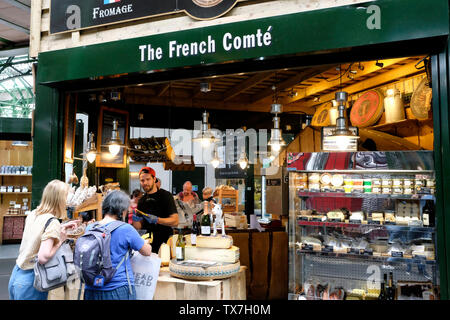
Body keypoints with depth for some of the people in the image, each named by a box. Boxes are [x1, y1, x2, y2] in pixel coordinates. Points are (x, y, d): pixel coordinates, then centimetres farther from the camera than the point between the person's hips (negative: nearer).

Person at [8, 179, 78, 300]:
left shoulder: (32, 214, 2)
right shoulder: (53, 222, -21)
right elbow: (43, 257, -28)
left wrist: (62, 227, 15)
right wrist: (60, 240, -15)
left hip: (16, 274, 7)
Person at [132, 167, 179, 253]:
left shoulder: (166, 195, -5)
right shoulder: (142, 200, 12)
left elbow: (175, 221, -11)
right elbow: (139, 226, 12)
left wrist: (156, 220, -23)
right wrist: (135, 219, -9)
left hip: (164, 242, -4)